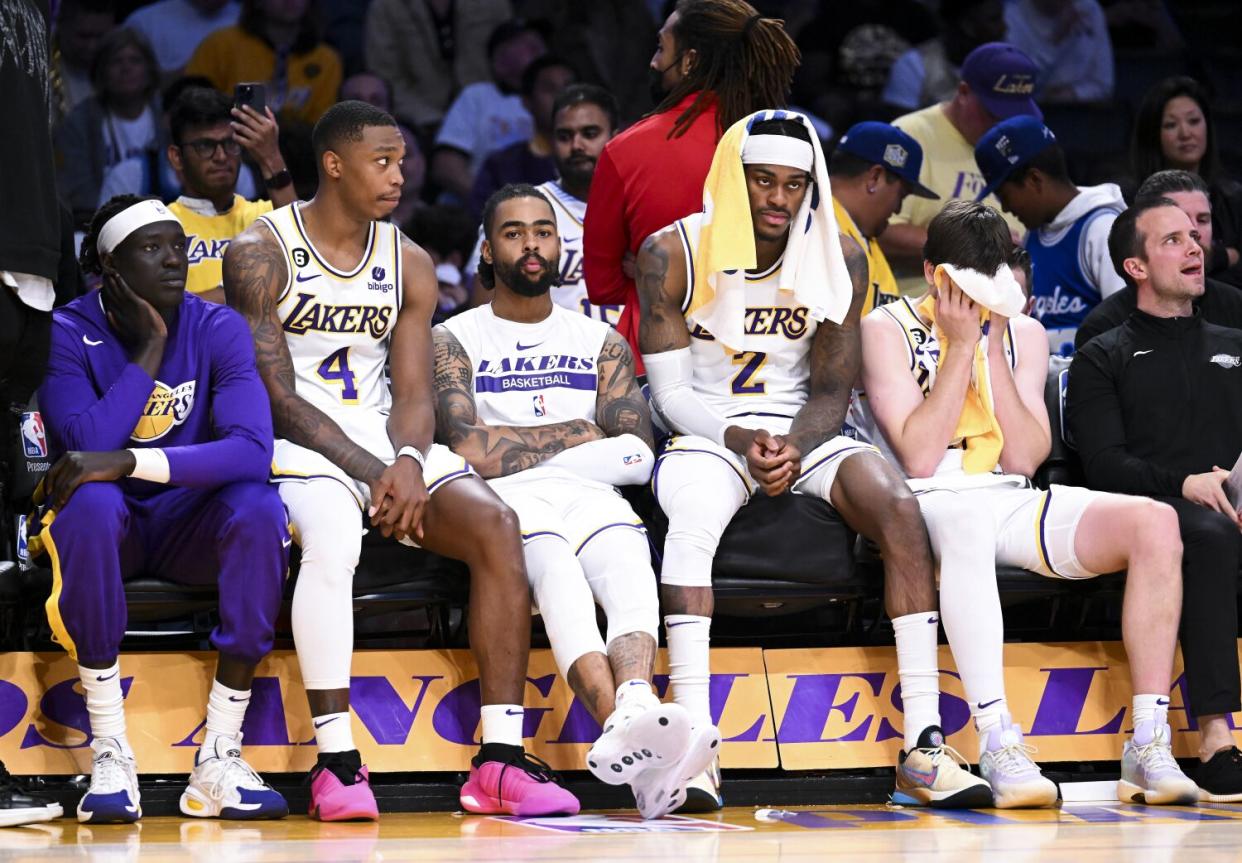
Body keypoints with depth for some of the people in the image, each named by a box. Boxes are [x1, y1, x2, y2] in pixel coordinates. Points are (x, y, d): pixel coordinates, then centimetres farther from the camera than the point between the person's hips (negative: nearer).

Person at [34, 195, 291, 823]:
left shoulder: (218, 329, -7)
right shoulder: (69, 333, -10)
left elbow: (252, 450, -23)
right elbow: (85, 447, -24)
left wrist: (127, 462, -35)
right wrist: (148, 350, -19)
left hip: (189, 522, 2)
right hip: (105, 524, -2)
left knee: (259, 507, -31)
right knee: (90, 500, -37)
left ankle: (219, 760, -28)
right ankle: (110, 757, -34)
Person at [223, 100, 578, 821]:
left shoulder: (409, 264, 11)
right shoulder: (261, 254, -5)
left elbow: (414, 391, 5)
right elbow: (277, 398, -11)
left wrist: (410, 463, -18)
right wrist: (371, 472, -19)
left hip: (388, 444, 5)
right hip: (298, 446, -5)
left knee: (496, 524, -21)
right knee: (334, 536, -38)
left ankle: (501, 760, -23)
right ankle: (336, 762, -35)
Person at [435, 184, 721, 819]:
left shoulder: (601, 343, 25)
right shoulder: (455, 339, 15)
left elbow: (636, 456, 11)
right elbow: (468, 449, -3)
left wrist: (514, 447, 2)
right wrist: (576, 436, 6)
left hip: (592, 499, 3)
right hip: (507, 503, -3)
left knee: (628, 562, -35)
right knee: (555, 568, -39)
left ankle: (632, 720, -64)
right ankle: (625, 723, -65)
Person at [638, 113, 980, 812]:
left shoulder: (840, 258, 0)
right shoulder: (673, 254, -5)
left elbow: (831, 391, 1)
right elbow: (670, 393, -5)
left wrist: (794, 449, -20)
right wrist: (743, 440, -22)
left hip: (805, 433, 2)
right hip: (706, 434, -2)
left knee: (899, 507, -26)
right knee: (693, 523, -37)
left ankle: (923, 747, -29)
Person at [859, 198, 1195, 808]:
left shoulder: (1023, 333, 14)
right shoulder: (888, 330, 0)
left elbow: (1024, 459, 1)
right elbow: (918, 458, -12)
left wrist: (993, 351, -5)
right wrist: (962, 344, -10)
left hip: (1011, 502, 5)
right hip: (928, 506, -5)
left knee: (1154, 523, -20)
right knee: (966, 527, -43)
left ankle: (1149, 747, -23)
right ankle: (999, 747, -48)